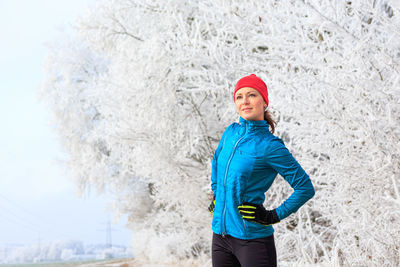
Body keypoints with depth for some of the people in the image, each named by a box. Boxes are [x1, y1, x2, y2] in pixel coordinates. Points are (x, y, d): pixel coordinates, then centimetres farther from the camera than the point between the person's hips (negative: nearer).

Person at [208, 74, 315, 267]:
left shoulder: (270, 146, -13)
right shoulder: (231, 133, 5)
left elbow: (306, 188, -10)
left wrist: (275, 216, -11)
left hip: (252, 239, -6)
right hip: (220, 234, 6)